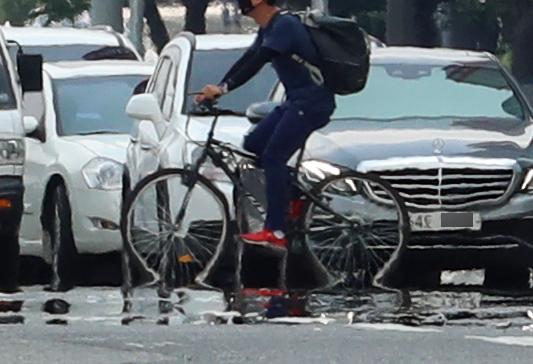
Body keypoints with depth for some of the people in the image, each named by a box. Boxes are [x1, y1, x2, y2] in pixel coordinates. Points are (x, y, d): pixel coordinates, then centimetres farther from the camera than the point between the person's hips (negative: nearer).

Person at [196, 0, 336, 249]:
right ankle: (295, 197, 12)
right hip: (296, 100, 10)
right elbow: (247, 60, 13)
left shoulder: (284, 26, -18)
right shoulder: (269, 30, 13)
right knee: (253, 145, 7)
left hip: (312, 101, -10)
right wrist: (217, 88, 4)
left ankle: (276, 232, -17)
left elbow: (257, 62, -25)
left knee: (273, 156, -14)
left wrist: (223, 89, -26)